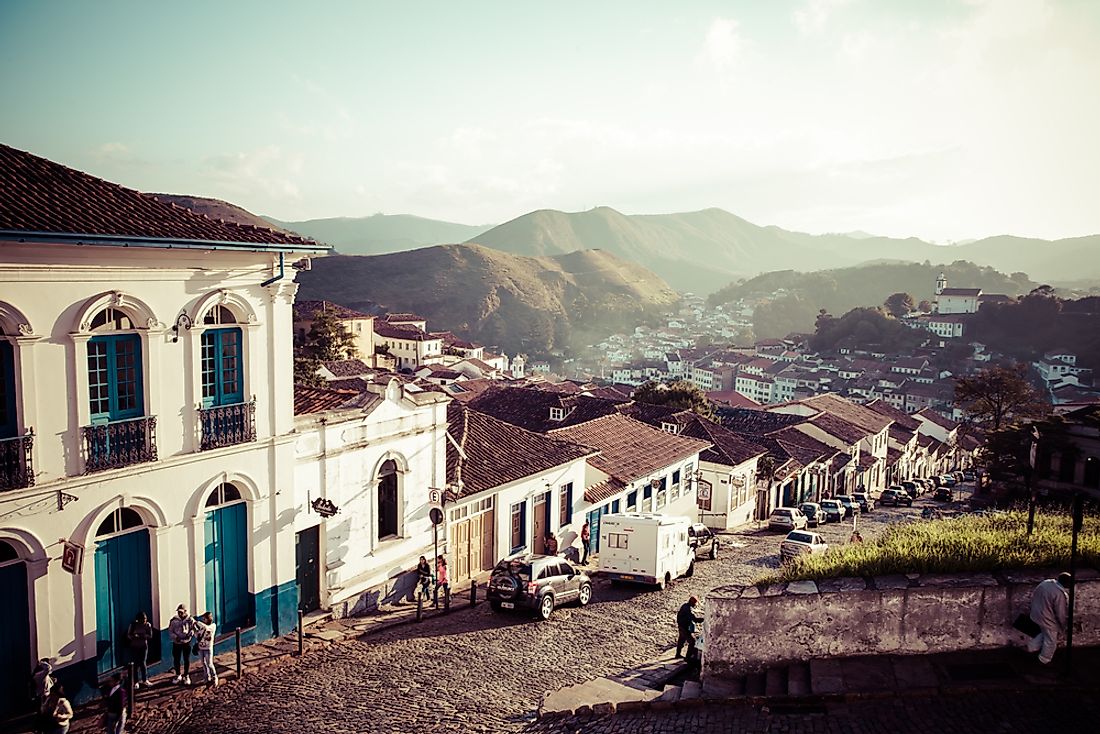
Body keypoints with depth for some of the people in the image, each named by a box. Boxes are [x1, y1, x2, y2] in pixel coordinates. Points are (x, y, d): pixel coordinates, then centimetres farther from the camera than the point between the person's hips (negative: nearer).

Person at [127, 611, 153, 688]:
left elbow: (150, 636, -10)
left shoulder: (148, 625, -8)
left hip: (143, 646, 0)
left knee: (143, 663, 1)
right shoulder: (133, 624, -10)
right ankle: (136, 681, 10)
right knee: (136, 663, 0)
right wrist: (134, 636, -29)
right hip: (134, 646, 0)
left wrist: (142, 636, -26)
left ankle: (145, 680, 15)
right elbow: (128, 635, -8)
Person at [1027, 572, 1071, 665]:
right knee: (1050, 641, 16)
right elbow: (1061, 614, -22)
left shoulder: (1045, 583, -5)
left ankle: (1032, 647, 41)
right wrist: (1063, 626, -4)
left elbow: (1033, 595, 8)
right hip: (1048, 620, -7)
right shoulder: (1061, 594, -29)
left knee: (1044, 633, 32)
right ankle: (1045, 660, 34)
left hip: (1036, 614, 7)